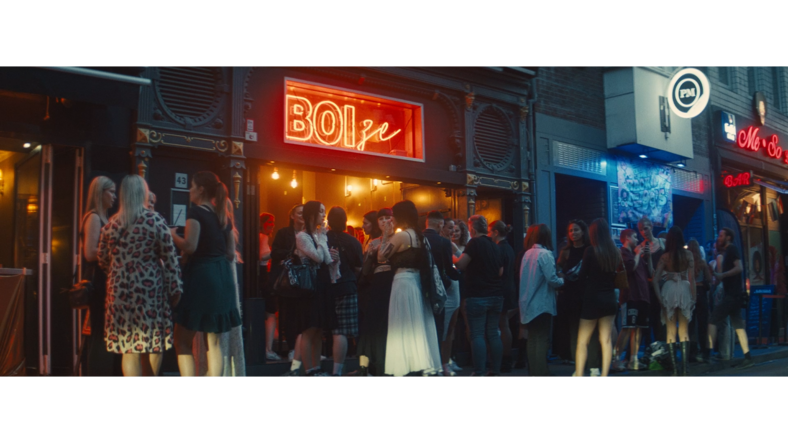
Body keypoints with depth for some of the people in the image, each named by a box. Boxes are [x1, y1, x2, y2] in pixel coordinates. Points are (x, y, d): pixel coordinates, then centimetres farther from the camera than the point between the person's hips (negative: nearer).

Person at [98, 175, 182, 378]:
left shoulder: (111, 224, 5)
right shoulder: (156, 220, -4)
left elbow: (102, 259, 13)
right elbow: (170, 258, -5)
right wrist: (175, 288, 1)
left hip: (120, 289, 2)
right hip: (151, 286, -2)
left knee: (129, 348, 3)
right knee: (155, 340, 13)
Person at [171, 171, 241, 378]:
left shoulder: (196, 212, -8)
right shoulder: (223, 216, 13)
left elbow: (190, 246, -19)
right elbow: (231, 254, 13)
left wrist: (173, 235, -3)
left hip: (200, 276, -7)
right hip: (222, 277, 7)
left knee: (182, 340, 2)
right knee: (213, 342, 11)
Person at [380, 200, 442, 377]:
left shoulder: (401, 235, -11)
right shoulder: (418, 235, 13)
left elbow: (381, 257, -12)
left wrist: (385, 237, -2)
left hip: (403, 282, -8)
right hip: (417, 281, 8)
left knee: (404, 328, -4)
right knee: (418, 327, 11)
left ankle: (406, 367, -2)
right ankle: (426, 366, 13)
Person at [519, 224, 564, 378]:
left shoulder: (527, 253, 9)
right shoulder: (545, 254, -13)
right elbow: (552, 280, -20)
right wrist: (563, 280, 0)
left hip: (529, 303, 7)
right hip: (541, 304, -7)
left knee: (532, 338, 12)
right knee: (542, 339, -2)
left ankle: (534, 372, 16)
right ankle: (541, 373, -3)